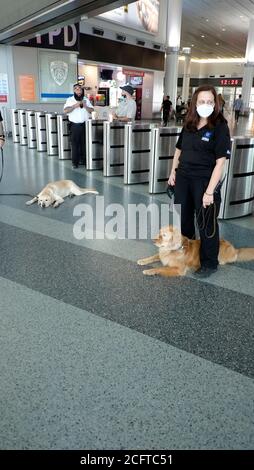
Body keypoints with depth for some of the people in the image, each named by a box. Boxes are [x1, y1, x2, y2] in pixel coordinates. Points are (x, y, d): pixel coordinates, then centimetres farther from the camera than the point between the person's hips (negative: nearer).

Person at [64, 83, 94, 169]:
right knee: (75, 144, -2)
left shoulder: (86, 100, 11)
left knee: (84, 143, 3)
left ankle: (83, 160, 16)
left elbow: (91, 111, 5)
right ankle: (75, 162, 3)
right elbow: (65, 110, -9)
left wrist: (85, 106, -11)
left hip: (85, 124, 2)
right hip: (75, 125, -2)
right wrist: (75, 105, -15)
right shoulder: (70, 100, 3)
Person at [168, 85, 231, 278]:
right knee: (182, 217, 18)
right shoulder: (189, 125, 6)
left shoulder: (220, 127, -11)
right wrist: (173, 172, 11)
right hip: (183, 177, 6)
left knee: (206, 223, 4)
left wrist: (210, 191, -21)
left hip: (205, 180, -6)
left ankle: (209, 263, 22)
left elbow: (220, 162, -16)